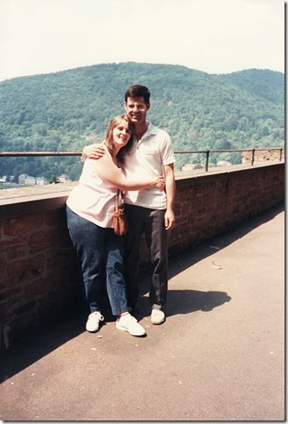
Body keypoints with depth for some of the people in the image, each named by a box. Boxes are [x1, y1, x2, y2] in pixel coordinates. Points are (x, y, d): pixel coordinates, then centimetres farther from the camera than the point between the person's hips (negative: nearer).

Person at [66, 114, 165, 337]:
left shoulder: (120, 157, 15)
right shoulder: (99, 153, -12)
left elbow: (120, 188, 8)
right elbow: (124, 183, -15)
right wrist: (154, 181, -7)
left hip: (108, 218, 7)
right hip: (85, 216, -7)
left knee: (115, 265, 2)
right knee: (92, 267, 3)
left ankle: (123, 315, 7)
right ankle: (95, 312, 21)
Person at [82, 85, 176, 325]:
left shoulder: (161, 137, -1)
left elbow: (169, 174, -1)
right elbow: (93, 152, 13)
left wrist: (170, 208, -7)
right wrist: (88, 150, -12)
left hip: (156, 206, -2)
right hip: (130, 205, 2)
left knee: (158, 257, 7)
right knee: (129, 256, 12)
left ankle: (157, 304, 24)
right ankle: (129, 302, 29)